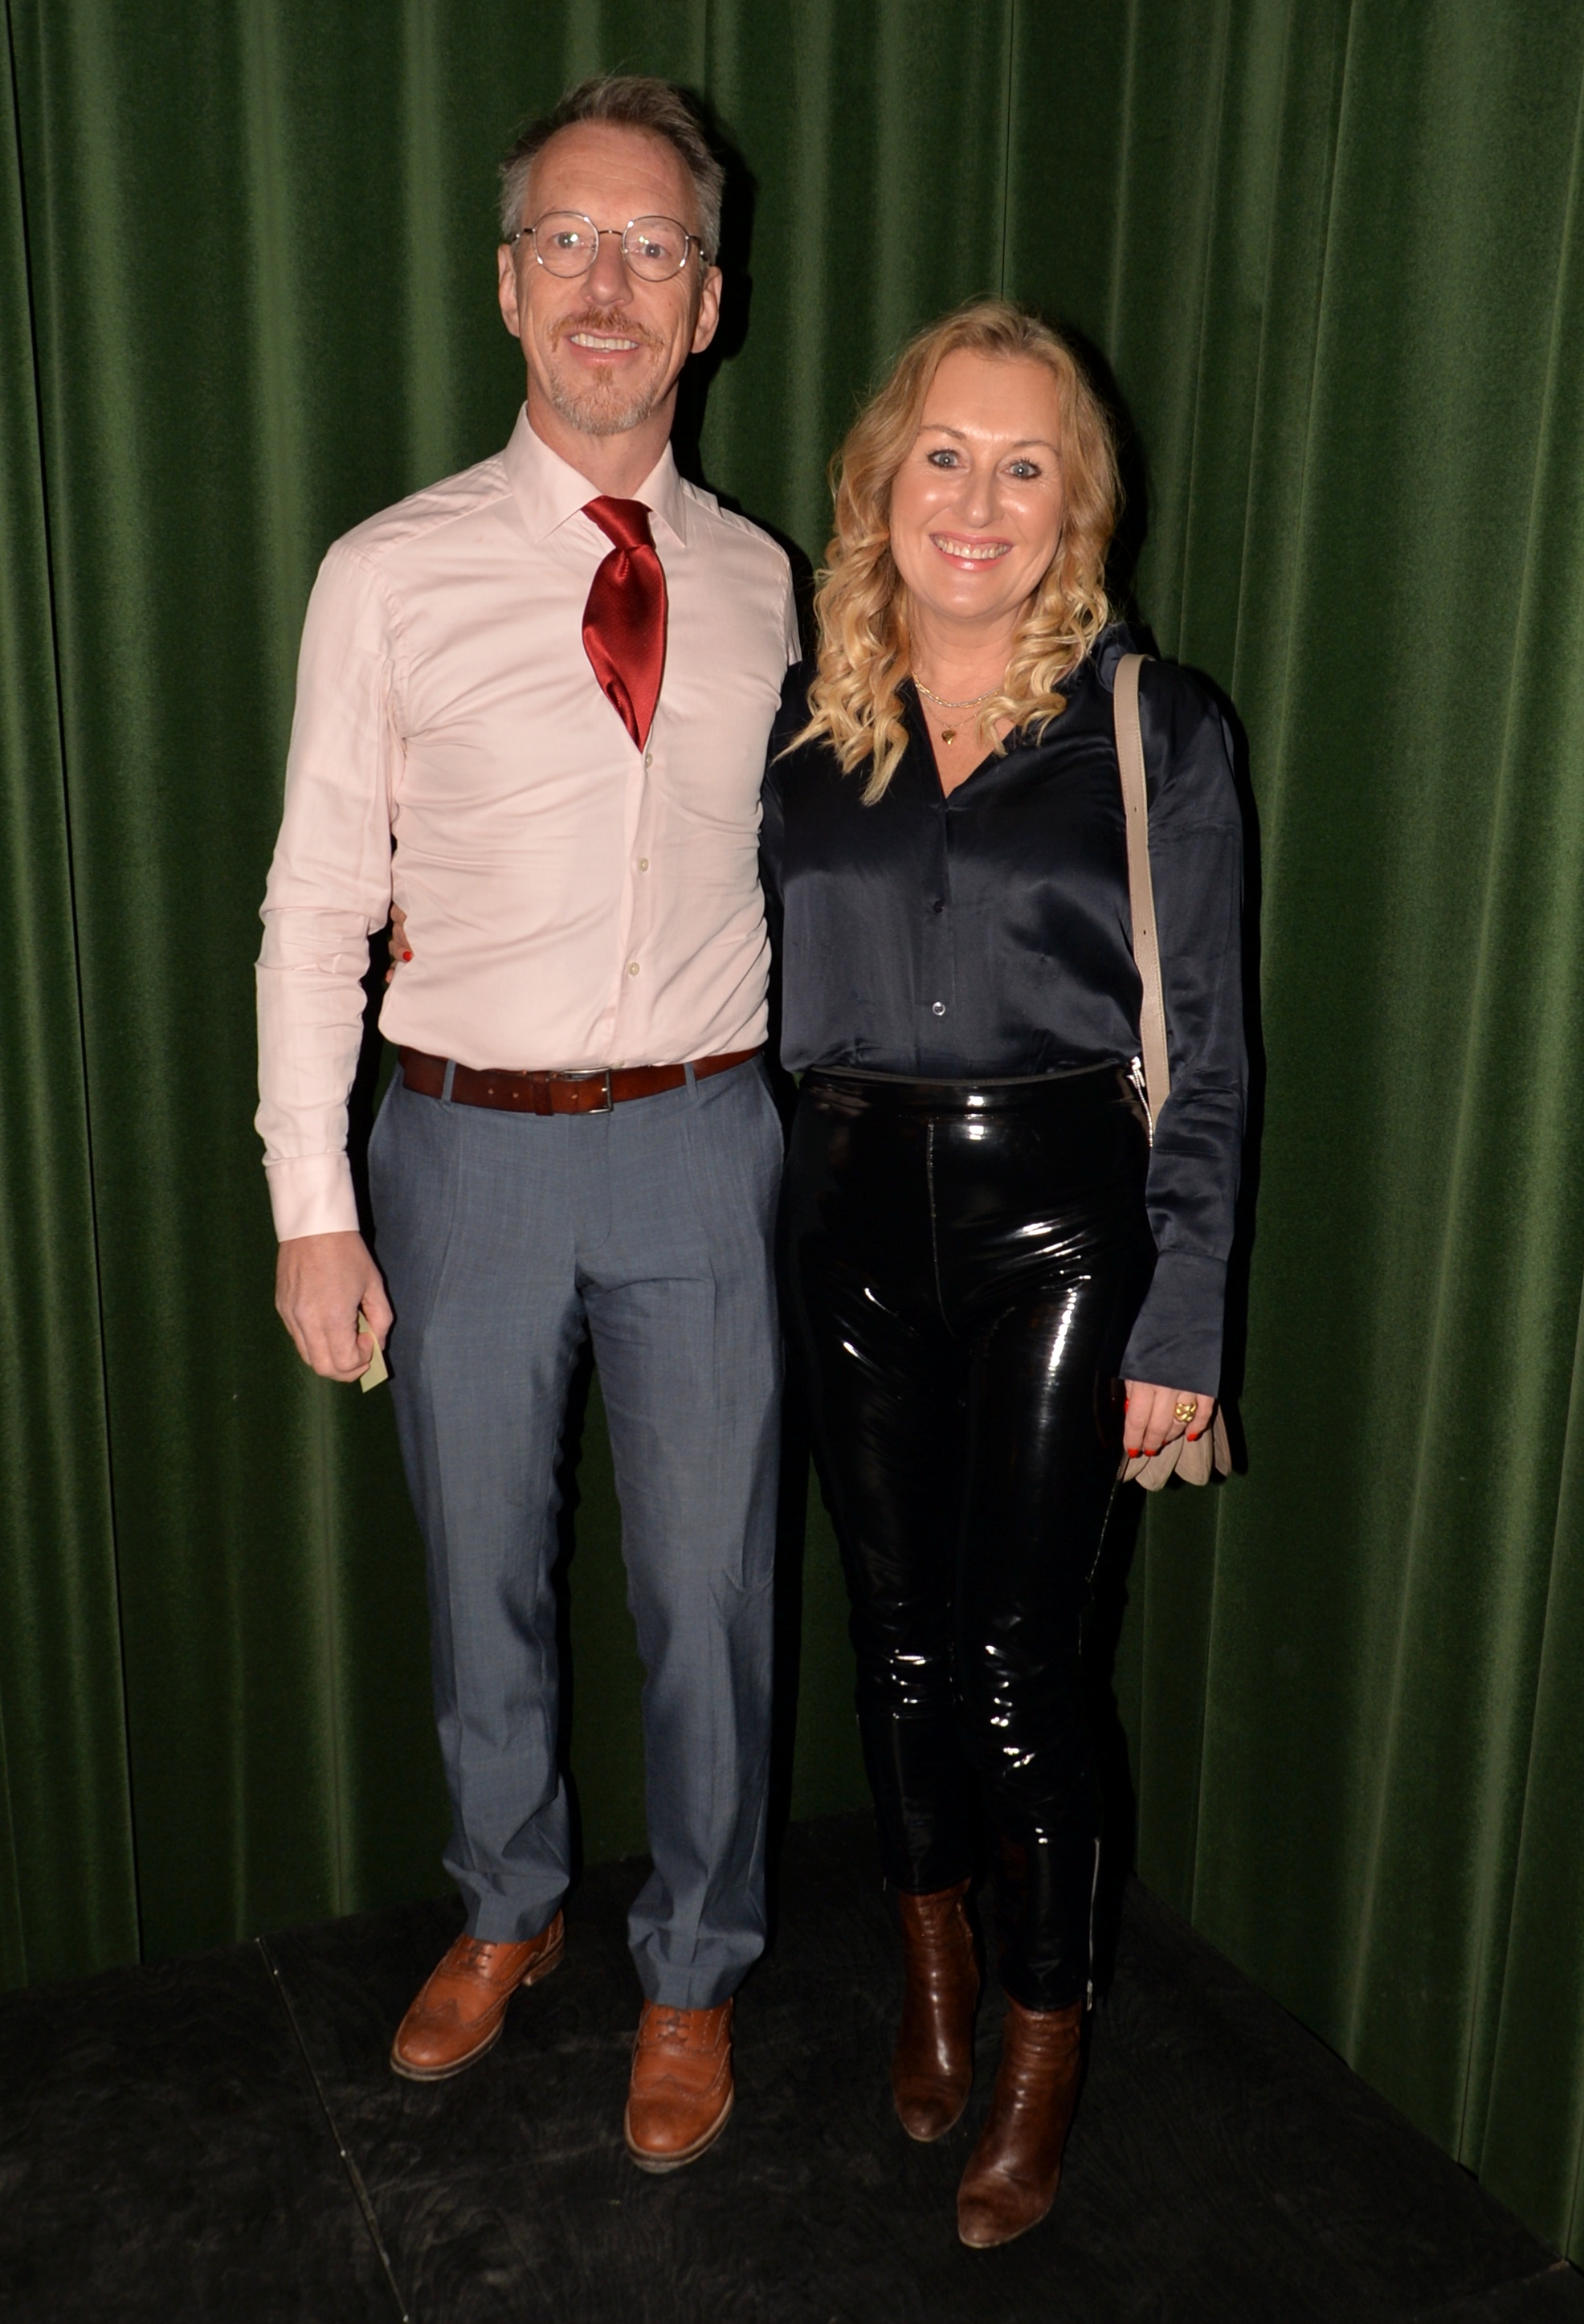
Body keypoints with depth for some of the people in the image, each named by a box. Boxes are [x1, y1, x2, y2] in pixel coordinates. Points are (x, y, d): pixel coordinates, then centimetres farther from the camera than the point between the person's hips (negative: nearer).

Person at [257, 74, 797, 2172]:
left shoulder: (759, 582, 4)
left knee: (709, 1594, 10)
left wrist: (819, 1130, 6)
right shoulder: (390, 576, -3)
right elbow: (317, 902, -3)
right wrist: (312, 1208, -7)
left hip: (701, 1143, 1)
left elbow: (781, 873, 9)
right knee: (485, 1579, 16)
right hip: (471, 1142, -1)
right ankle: (509, 1909, 43)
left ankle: (692, 1974, 34)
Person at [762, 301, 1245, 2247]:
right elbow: (755, 1000, 10)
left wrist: (1180, 1324, -6)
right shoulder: (799, 720, 5)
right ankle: (932, 1957, 40)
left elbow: (1206, 1053, -3)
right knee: (898, 1620, 15)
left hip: (1057, 1218, -3)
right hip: (848, 1214, 3)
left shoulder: (1155, 730, -3)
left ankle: (1043, 2053, 25)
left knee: (1016, 1655, 0)